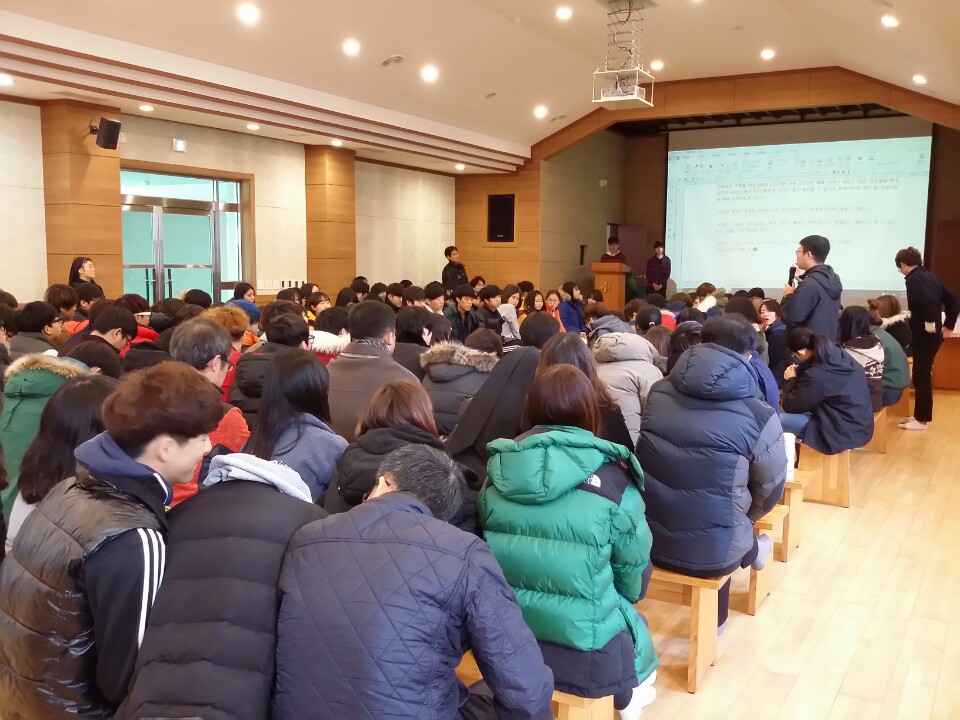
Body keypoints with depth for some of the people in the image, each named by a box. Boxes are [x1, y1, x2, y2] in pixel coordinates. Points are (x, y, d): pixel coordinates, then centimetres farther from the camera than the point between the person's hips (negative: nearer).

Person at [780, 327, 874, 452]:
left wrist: (791, 379, 4)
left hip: (843, 433, -9)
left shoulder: (817, 375, -25)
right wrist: (799, 371, 10)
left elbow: (790, 405, -12)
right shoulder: (839, 356, -1)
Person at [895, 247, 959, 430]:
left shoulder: (913, 279, -15)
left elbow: (927, 300, -34)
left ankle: (922, 420, 6)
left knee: (921, 377, -1)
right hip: (932, 335, 9)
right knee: (922, 376, 16)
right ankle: (919, 415, 24)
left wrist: (929, 324, -23)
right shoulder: (929, 276, 13)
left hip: (924, 335, -9)